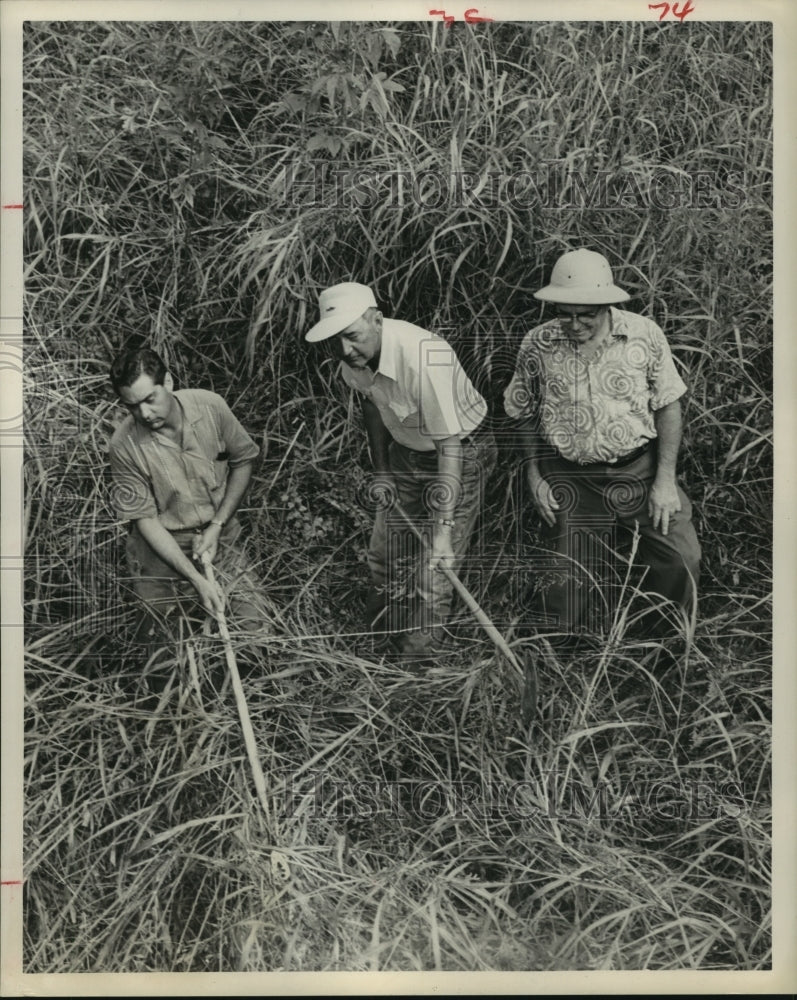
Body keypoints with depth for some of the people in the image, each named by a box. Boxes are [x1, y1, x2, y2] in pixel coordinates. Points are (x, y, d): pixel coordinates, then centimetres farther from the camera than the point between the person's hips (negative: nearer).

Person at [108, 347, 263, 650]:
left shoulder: (210, 407, -14)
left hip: (220, 537, 2)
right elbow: (146, 520, -14)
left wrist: (216, 526, -8)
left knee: (252, 626, -3)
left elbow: (242, 462, 1)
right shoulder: (124, 445, -20)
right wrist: (197, 579, -20)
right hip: (162, 546, -1)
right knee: (158, 643, -2)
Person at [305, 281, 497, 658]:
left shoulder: (424, 359, -38)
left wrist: (443, 530, -36)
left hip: (463, 450, -7)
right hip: (407, 450, 7)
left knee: (433, 573, -7)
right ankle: (376, 634, 42)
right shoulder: (353, 356, -14)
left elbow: (449, 446, -35)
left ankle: (417, 659, 15)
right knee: (381, 553, 16)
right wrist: (381, 469, 9)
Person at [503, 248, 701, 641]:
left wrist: (665, 481, -4)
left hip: (640, 469, 0)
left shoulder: (645, 335, -7)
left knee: (680, 561, -6)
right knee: (568, 587, 1)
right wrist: (534, 477, 1)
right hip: (569, 480, 0)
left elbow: (668, 407, 0)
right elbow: (524, 415, 7)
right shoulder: (537, 345, -5)